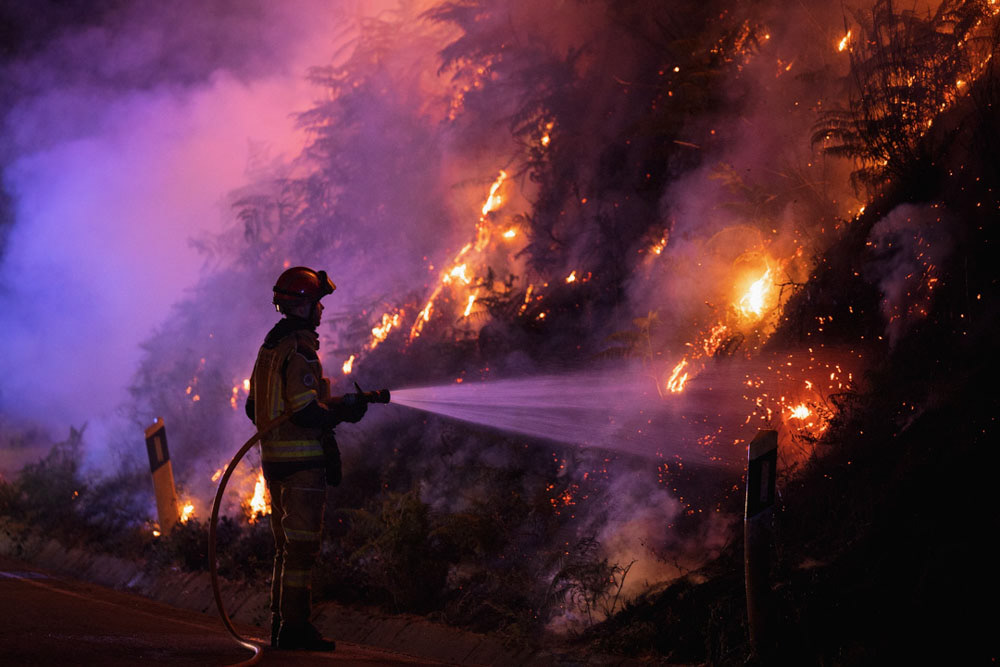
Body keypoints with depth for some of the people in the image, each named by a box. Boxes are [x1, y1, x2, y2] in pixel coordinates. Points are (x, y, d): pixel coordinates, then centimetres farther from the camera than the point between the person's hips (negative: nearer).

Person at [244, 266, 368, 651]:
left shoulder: (270, 347, 14)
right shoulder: (299, 350, -16)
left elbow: (254, 407, 19)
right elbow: (306, 412, -23)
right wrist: (345, 409, -8)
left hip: (273, 459, 9)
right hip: (302, 460, -9)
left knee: (286, 545, 16)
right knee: (302, 545, -6)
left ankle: (280, 625, 19)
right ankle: (294, 627, -7)